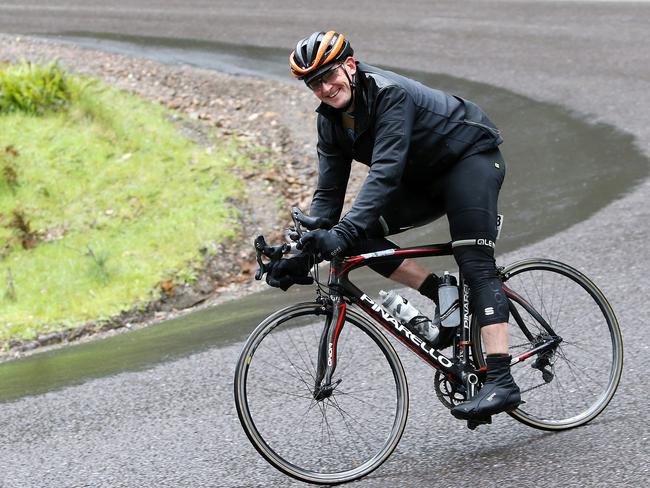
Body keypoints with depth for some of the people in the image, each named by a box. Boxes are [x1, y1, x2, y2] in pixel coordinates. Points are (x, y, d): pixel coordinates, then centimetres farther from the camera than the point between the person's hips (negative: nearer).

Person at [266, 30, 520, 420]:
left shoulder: (390, 94, -29)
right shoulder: (331, 120, -5)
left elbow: (385, 172, -39)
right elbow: (328, 193, -4)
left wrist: (345, 231, -48)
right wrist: (304, 253, -16)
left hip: (472, 156, -8)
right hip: (426, 179, 8)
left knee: (476, 266, -22)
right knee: (361, 237, -12)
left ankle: (502, 383, -30)